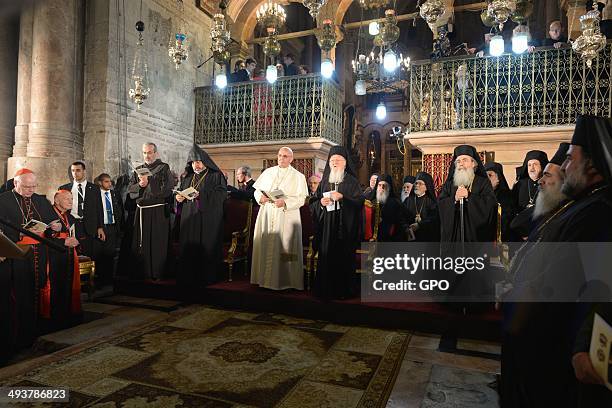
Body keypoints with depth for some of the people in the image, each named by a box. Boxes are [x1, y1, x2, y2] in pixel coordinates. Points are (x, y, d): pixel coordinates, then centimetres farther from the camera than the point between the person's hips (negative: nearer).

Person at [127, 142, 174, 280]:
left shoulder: (164, 168, 0)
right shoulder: (138, 170, 16)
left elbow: (167, 189, -12)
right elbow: (130, 189, 8)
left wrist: (148, 182, -14)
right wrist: (139, 185, -11)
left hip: (158, 212, -5)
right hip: (141, 211, 5)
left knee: (157, 243, -2)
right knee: (140, 244, 8)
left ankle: (156, 273, 7)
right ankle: (140, 273, 19)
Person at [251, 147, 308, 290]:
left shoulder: (298, 176, 3)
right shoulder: (268, 172, 13)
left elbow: (301, 199, -6)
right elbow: (257, 190, 13)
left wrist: (285, 202, -21)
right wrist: (260, 197, -9)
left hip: (286, 217, -3)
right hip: (266, 216, 4)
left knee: (284, 248, -4)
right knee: (265, 246, 4)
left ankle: (285, 280, 5)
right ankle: (265, 277, 14)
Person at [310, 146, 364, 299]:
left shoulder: (352, 181, 4)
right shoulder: (324, 181, 14)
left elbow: (359, 202, -7)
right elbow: (313, 203, 14)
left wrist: (342, 197, -18)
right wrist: (321, 203, -7)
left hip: (344, 228, -3)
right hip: (326, 227, 3)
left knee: (343, 258, -3)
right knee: (326, 257, 0)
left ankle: (342, 290, 8)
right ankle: (325, 289, 9)